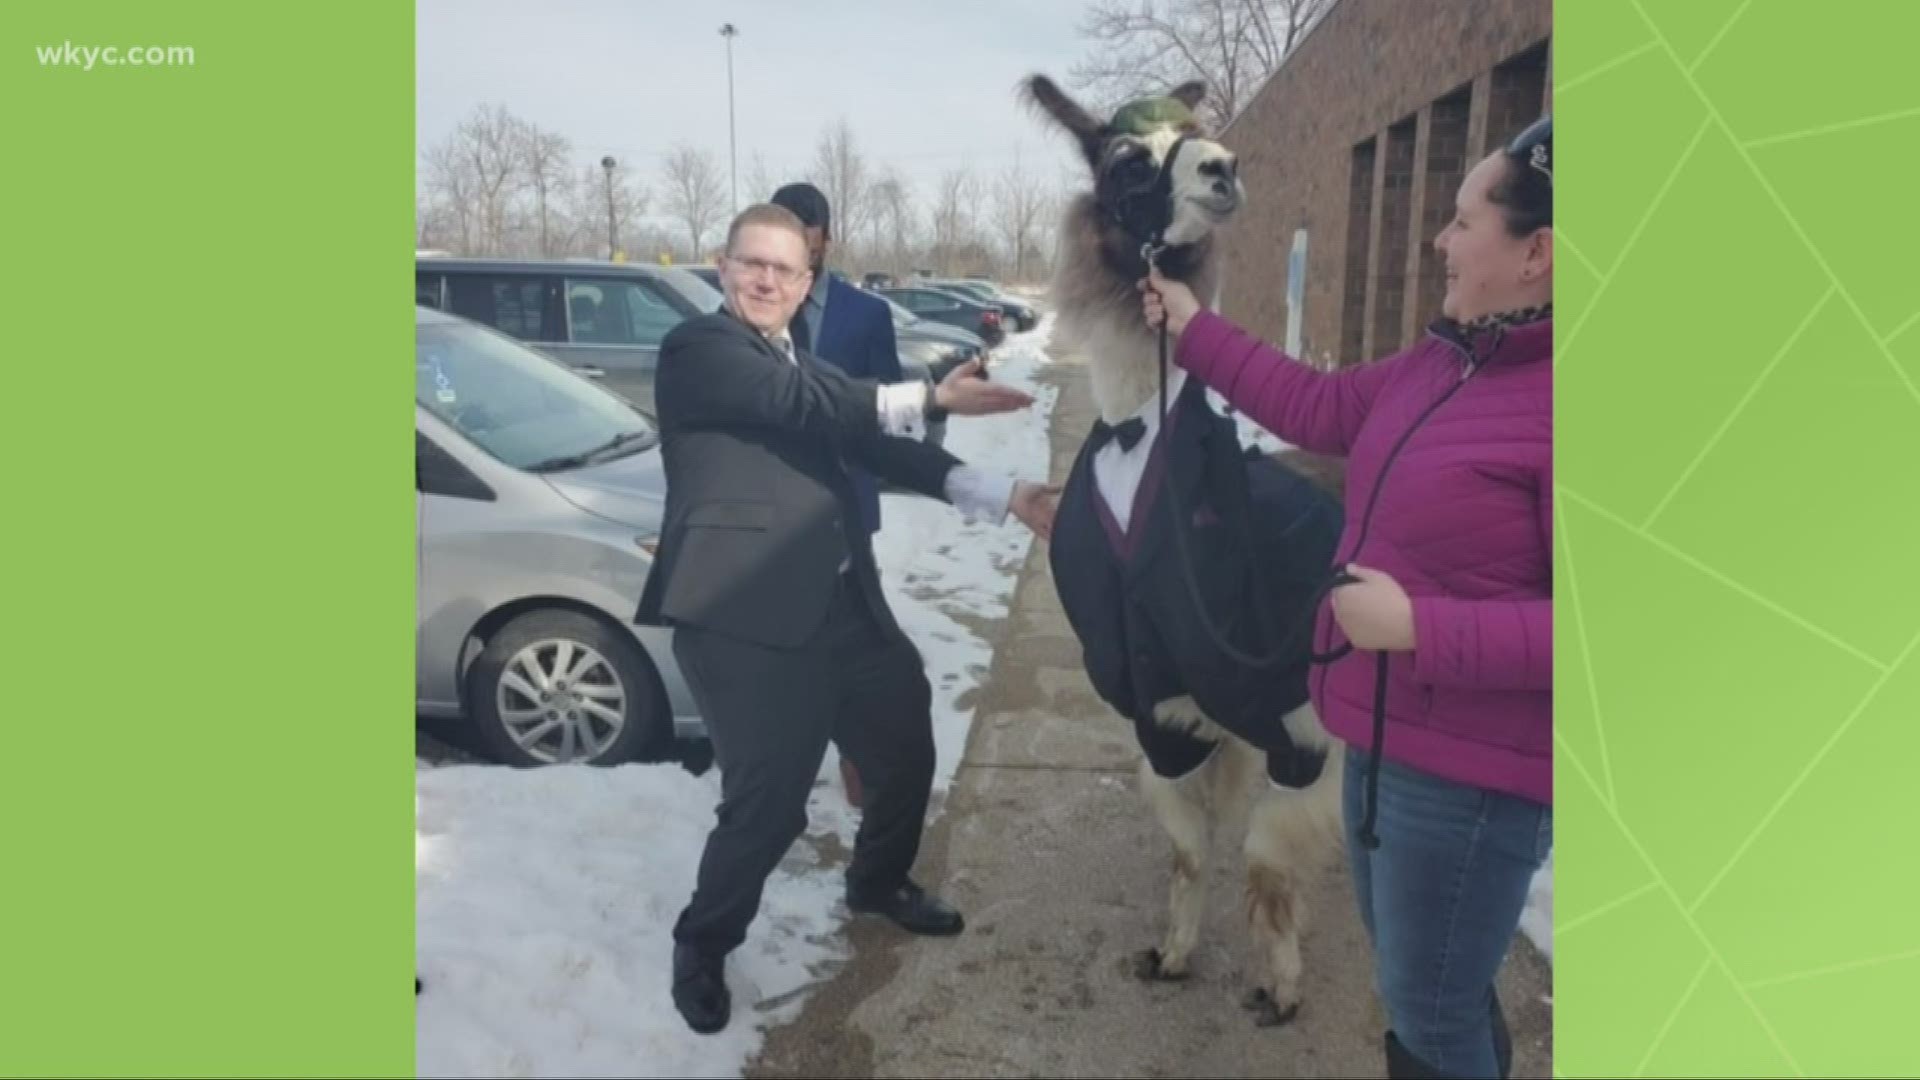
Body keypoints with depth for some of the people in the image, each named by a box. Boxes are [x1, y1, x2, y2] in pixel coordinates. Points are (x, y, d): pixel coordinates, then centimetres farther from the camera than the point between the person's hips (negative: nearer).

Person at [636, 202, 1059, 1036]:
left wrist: (1005, 497, 4)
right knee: (768, 801, -6)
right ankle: (702, 945, 23)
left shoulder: (803, 368, 20)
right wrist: (929, 397, -20)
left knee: (906, 746, 19)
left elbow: (880, 450, 12)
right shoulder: (698, 348, -4)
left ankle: (878, 883, 47)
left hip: (842, 605, 9)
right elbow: (803, 403, -19)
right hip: (748, 621, -8)